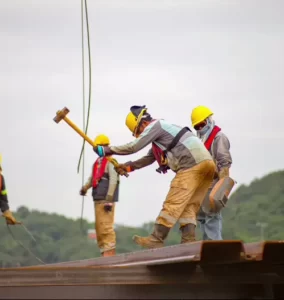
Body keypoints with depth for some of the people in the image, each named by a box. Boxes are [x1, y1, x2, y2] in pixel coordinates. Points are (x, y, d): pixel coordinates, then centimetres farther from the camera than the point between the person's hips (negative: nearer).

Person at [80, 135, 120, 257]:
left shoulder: (110, 161, -6)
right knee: (99, 228, 10)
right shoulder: (96, 163, 19)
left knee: (106, 226, -12)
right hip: (97, 199, 9)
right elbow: (92, 178, 19)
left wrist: (109, 200, -19)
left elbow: (113, 180, -13)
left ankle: (110, 252, -12)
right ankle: (104, 252, 14)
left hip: (106, 199, -9)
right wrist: (85, 188, -3)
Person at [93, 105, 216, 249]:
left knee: (173, 203, -11)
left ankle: (156, 239, -12)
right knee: (188, 206, 6)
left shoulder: (155, 125, -1)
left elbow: (134, 146, -7)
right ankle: (188, 241, -3)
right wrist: (128, 166, 24)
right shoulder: (160, 132, 30)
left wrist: (107, 150, 1)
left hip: (192, 164, -10)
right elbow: (149, 159, 33)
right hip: (205, 163, 10)